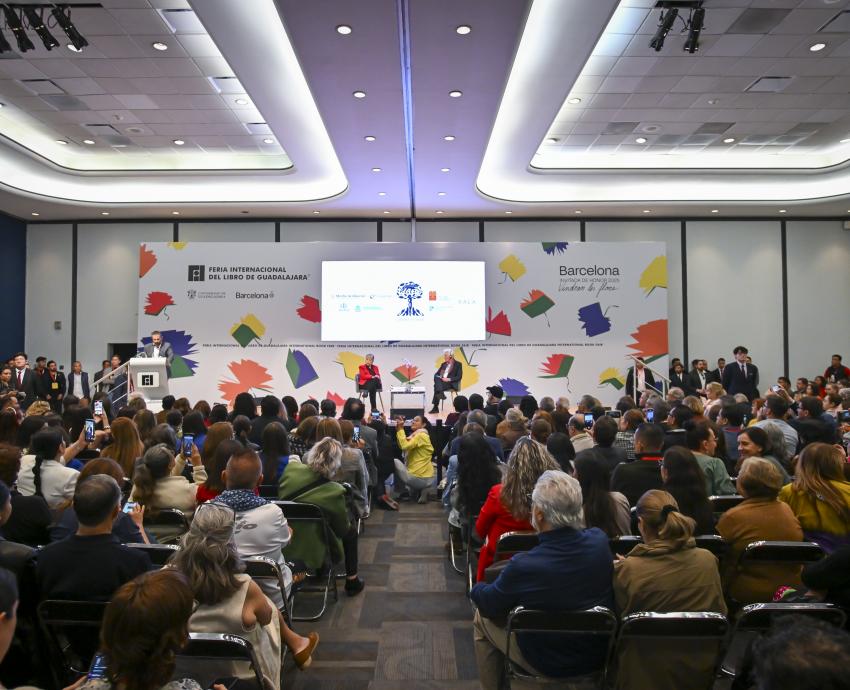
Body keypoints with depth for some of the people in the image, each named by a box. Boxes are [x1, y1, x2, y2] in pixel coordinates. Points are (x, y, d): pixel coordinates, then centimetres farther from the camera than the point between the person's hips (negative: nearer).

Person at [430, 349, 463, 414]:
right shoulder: (443, 364, 23)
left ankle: (435, 408, -32)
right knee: (436, 378, -31)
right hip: (441, 382, 5)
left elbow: (459, 377, -4)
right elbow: (436, 374, 15)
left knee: (436, 386, -32)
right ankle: (441, 394, -42)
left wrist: (449, 379, -17)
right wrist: (439, 377, -8)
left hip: (451, 383, -5)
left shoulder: (458, 364, 6)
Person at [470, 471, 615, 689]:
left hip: (547, 664, -5)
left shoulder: (523, 566, -33)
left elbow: (488, 605, -12)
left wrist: (476, 589, 7)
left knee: (481, 618, 16)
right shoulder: (600, 541, -21)